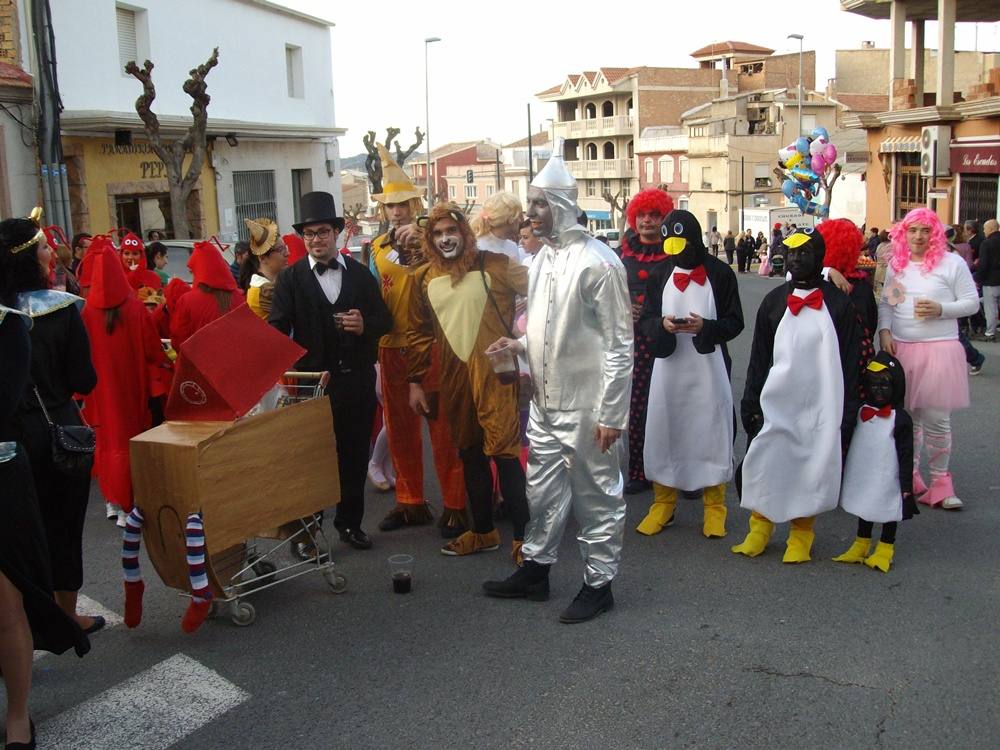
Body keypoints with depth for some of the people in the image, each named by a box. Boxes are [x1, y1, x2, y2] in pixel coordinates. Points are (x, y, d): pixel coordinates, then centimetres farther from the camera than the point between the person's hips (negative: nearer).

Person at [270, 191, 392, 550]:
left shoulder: (360, 274, 7)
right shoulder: (290, 278, 0)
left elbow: (384, 321, 7)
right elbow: (277, 330, -8)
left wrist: (366, 325, -15)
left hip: (357, 380, 3)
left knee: (355, 454, 12)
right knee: (311, 457, 4)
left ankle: (350, 522, 28)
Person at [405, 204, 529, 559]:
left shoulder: (495, 266, -4)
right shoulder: (423, 278, 8)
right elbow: (418, 334, 13)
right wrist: (415, 381, 11)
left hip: (494, 373, -4)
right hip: (453, 379, 4)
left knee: (503, 452, -5)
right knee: (470, 455, 13)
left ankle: (522, 535, 6)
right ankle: (482, 530, 27)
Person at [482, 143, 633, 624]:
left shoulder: (598, 263, -15)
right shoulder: (542, 258, 10)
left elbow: (619, 344, -15)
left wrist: (611, 413, -17)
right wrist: (519, 343, 3)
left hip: (585, 407, -8)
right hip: (544, 403, 8)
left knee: (596, 496, 7)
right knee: (544, 492, 18)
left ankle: (599, 584, 21)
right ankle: (536, 570, 33)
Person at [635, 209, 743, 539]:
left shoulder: (720, 273, -2)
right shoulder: (660, 274, 7)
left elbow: (735, 322, -1)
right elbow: (645, 320, 8)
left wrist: (705, 327, -19)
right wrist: (662, 324, -15)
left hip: (708, 368, -2)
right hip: (668, 367, 2)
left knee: (711, 433, 3)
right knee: (664, 432, 5)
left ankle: (715, 506, 17)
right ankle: (663, 503, 19)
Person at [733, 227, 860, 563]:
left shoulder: (838, 303, 1)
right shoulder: (773, 301, 8)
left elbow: (850, 362, 2)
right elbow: (759, 358, 9)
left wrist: (848, 413, -2)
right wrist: (751, 404, 4)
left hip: (822, 403, -2)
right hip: (776, 401, 2)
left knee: (813, 466, 4)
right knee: (764, 463, 0)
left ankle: (801, 535, 20)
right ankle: (759, 529, 17)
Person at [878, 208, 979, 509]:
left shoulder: (952, 263, -2)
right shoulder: (896, 264, 10)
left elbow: (972, 302, 0)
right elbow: (885, 303, 14)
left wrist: (940, 309, -15)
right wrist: (884, 331, -2)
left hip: (939, 349, -3)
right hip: (900, 348, 3)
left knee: (936, 418, -3)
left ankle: (940, 480, 11)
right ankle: (908, 476, 23)